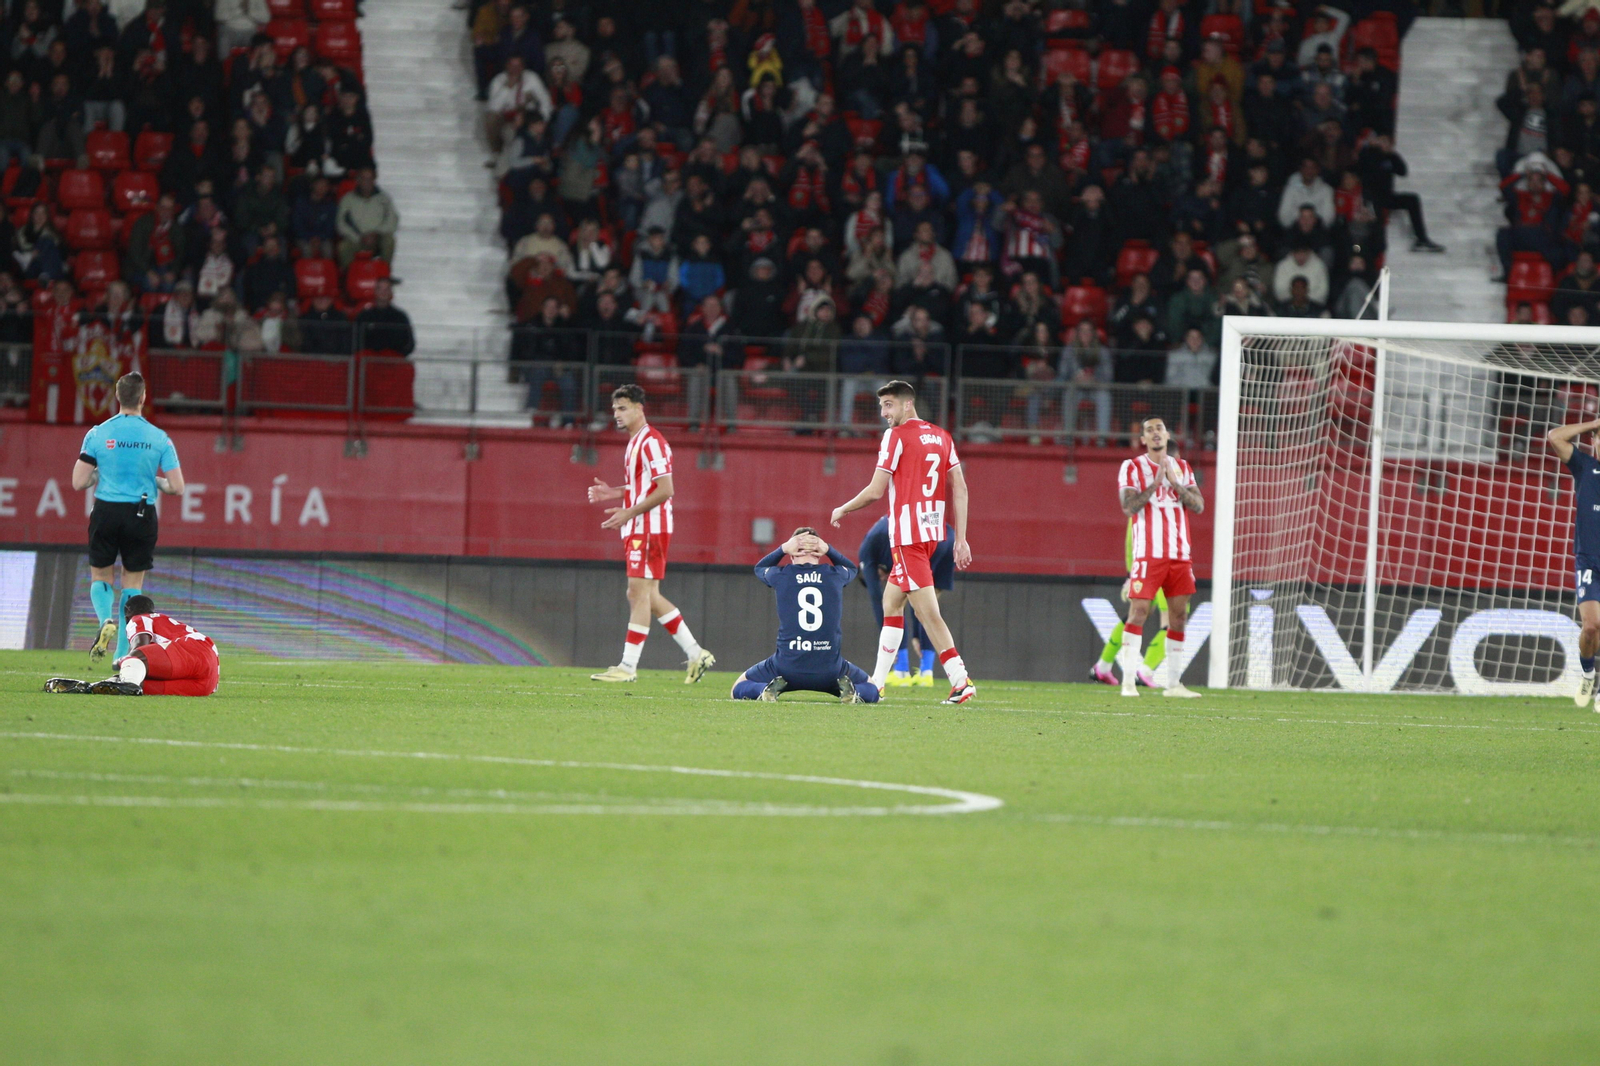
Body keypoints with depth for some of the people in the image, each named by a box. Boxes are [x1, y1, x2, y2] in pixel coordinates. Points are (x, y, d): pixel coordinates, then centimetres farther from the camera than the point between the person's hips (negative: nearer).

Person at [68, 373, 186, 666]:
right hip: (142, 516, 0)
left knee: (100, 577, 17)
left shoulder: (98, 434, -4)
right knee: (133, 584, 12)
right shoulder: (159, 438, -4)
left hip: (106, 512, 0)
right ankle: (123, 654, 8)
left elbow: (78, 483, -4)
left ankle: (106, 620, -14)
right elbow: (176, 488, -5)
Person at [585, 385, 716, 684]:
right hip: (638, 531, 11)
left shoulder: (651, 442, -14)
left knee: (639, 593, -10)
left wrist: (628, 513, -21)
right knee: (649, 597, 11)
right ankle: (696, 654, 16)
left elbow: (665, 490, -20)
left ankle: (628, 667, -10)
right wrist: (613, 493, 12)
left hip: (649, 529, -11)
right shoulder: (635, 443, 18)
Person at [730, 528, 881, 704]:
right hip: (829, 668, 1)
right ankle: (847, 689, -10)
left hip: (787, 666, -1)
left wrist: (783, 549, 15)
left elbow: (760, 568, 27)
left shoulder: (780, 576, 1)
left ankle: (768, 689, -12)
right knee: (871, 691, 24)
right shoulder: (835, 575, 3)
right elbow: (851, 568, 30)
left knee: (738, 690, 19)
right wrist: (828, 549, 17)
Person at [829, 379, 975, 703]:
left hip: (907, 536, -8)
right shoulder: (942, 437, 12)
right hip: (933, 532, 8)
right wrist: (961, 540, 10)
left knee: (928, 613, -11)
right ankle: (877, 684, 19)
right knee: (891, 603, 16)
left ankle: (961, 681, -18)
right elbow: (959, 489, 9)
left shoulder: (897, 436, -8)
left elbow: (876, 491, -9)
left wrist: (842, 510, 8)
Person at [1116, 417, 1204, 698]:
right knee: (1138, 612, -12)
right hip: (1148, 554, -5)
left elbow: (1198, 506, 4)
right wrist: (1155, 483, -18)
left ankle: (1173, 683, 9)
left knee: (1179, 616, 4)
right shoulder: (1132, 467, 1)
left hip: (1180, 555, 5)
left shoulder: (1182, 468, 15)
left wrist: (1175, 484, -9)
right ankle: (1128, 681, -13)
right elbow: (1129, 506, -11)